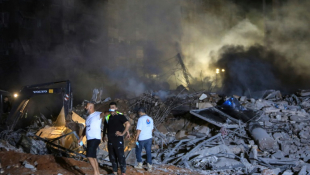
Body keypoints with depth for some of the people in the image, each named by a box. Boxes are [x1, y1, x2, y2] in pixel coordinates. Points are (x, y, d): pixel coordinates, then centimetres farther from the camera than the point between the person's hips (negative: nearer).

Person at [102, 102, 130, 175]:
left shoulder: (120, 116, -8)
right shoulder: (107, 117, 11)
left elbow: (128, 124, -20)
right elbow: (105, 127, 26)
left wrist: (122, 133, -18)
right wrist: (104, 135, 21)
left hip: (118, 140, -7)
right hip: (110, 141, 7)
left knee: (121, 157, -6)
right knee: (112, 157, 12)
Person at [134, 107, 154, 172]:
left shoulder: (141, 119, -15)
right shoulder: (150, 119, 5)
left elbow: (139, 130, -17)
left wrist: (136, 137, -9)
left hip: (141, 139, -5)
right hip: (149, 138, 5)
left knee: (138, 151, 14)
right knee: (148, 152, 8)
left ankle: (140, 164, 21)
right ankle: (149, 167, 5)